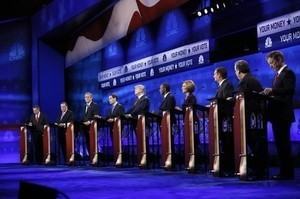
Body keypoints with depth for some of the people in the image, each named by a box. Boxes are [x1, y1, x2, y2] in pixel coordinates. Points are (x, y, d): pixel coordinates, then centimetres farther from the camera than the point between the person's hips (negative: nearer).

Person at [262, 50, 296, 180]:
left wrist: (272, 90, -25)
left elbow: (290, 90, -21)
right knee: (280, 144, 10)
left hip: (283, 115, -10)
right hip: (278, 115, 10)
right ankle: (285, 171, 14)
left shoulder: (288, 73, -8)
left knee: (283, 144, -9)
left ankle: (287, 173, -5)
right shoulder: (279, 74, 20)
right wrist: (270, 93, 3)